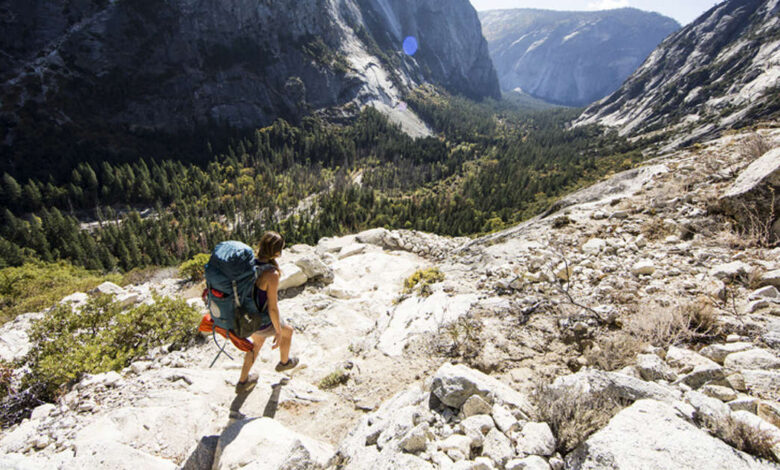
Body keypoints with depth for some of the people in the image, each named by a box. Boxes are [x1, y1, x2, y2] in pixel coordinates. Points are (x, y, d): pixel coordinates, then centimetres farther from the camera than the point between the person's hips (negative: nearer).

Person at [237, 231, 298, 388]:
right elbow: (273, 308, -27)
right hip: (262, 322, -6)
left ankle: (243, 379, 51)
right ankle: (284, 362, 55)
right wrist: (279, 332, -12)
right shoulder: (271, 274, -33)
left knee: (258, 341, 36)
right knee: (288, 331, 27)